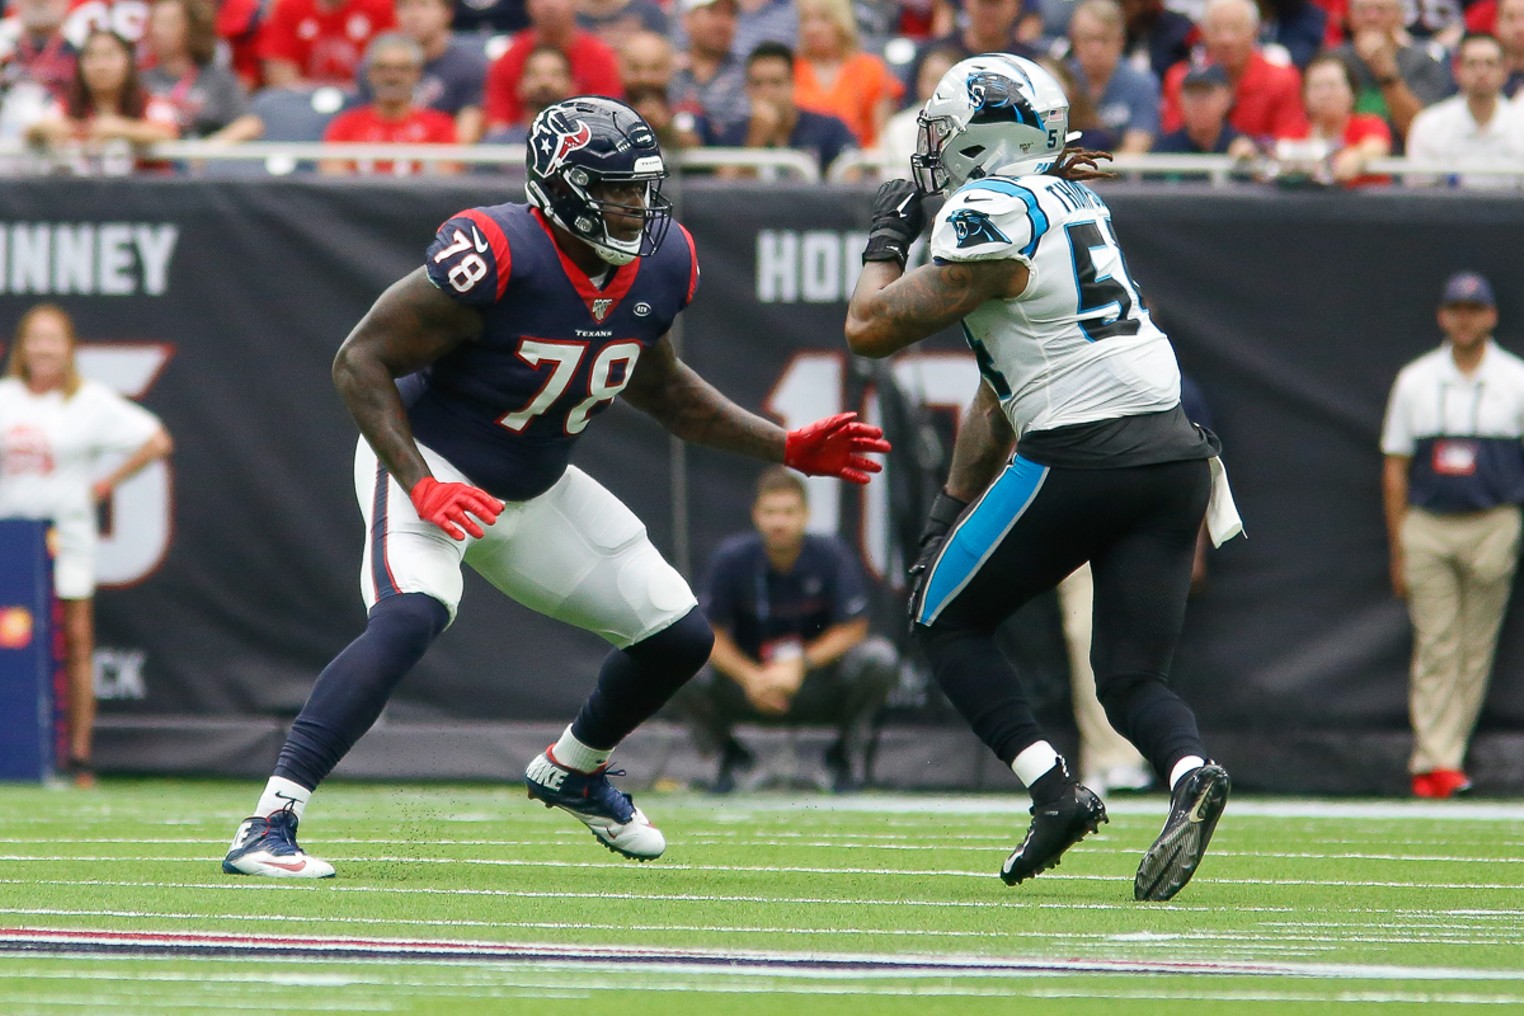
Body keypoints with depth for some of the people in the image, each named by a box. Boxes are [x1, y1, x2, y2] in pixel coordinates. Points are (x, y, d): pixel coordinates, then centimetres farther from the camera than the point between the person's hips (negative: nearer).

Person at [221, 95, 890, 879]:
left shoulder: (661, 265, -7)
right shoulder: (495, 256, -30)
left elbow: (657, 387, 13)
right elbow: (360, 360, -24)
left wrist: (789, 449, 8)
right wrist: (422, 485, -31)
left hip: (533, 490, 7)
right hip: (428, 461, -7)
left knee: (679, 636, 8)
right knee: (410, 615, -34)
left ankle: (572, 772, 38)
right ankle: (269, 824, -35)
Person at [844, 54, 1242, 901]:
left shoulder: (990, 218, -7)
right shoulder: (1072, 202, 20)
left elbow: (872, 328, -4)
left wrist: (888, 236, 13)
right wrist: (955, 505, 25)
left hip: (1082, 451, -7)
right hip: (1175, 449, 8)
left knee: (947, 620, 11)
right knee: (1132, 678, 7)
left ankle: (1055, 789, -4)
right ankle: (1190, 774, -23)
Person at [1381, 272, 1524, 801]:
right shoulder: (1415, 381, 9)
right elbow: (1395, 467, 10)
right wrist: (1398, 551, 5)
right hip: (1426, 529, 0)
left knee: (1475, 651, 2)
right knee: (1435, 648, -8)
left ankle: (1439, 757, 9)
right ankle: (1437, 761, -12)